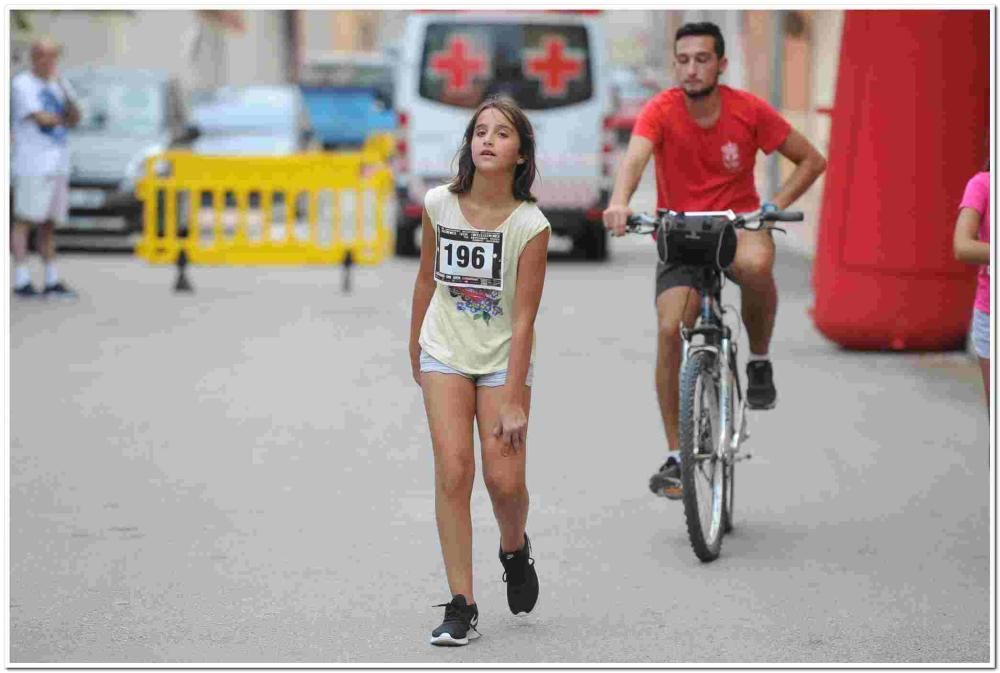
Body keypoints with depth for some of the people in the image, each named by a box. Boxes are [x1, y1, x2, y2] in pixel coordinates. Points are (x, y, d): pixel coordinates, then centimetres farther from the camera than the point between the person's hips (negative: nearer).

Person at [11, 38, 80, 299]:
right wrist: (61, 118, 4)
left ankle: (52, 280, 12)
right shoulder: (22, 84, -5)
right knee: (24, 220, -7)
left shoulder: (59, 84, 17)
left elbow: (74, 120, 7)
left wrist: (66, 95, -9)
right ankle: (21, 281, -8)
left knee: (49, 223, 9)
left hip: (58, 165, 7)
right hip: (31, 165, -7)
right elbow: (41, 118, -15)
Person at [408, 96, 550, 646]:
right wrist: (415, 353, 18)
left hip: (503, 358, -2)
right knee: (452, 471, -10)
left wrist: (514, 401, -16)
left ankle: (514, 550, 30)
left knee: (505, 480, -6)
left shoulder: (530, 225, -15)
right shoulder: (439, 205, -6)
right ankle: (461, 607, -7)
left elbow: (524, 318, -15)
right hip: (445, 354, 2)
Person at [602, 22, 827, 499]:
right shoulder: (661, 111, -12)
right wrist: (619, 202, -53)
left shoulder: (749, 111, -9)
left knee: (756, 264, -37)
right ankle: (675, 455, -3)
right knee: (670, 329, -16)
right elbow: (635, 157, -32)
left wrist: (776, 205, -16)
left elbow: (812, 160, 0)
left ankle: (760, 360, -9)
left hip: (738, 223, -1)